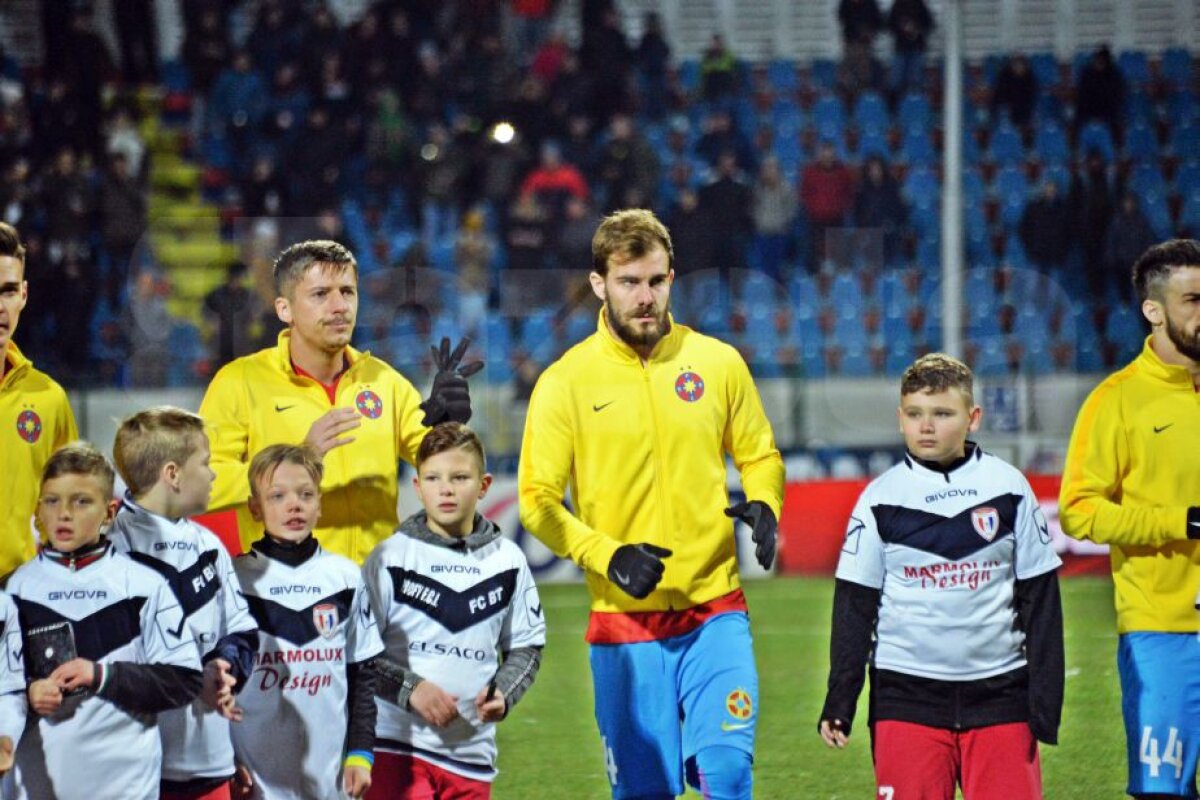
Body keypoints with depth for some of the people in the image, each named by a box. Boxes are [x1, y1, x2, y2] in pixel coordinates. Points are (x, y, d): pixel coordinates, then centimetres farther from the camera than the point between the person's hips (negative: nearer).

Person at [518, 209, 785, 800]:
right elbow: (537, 501, -2)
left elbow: (758, 455, 17)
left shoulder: (717, 363, 4)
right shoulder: (565, 382, -2)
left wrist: (763, 505, -6)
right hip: (624, 622, -1)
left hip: (715, 613, 1)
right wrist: (607, 556, -17)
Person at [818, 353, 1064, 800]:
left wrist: (1044, 699, 2)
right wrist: (839, 702, 0)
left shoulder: (1008, 488, 5)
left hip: (1000, 692, 0)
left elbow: (1040, 599, 7)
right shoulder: (880, 499, 4)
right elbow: (854, 606, 7)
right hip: (906, 694, 0)